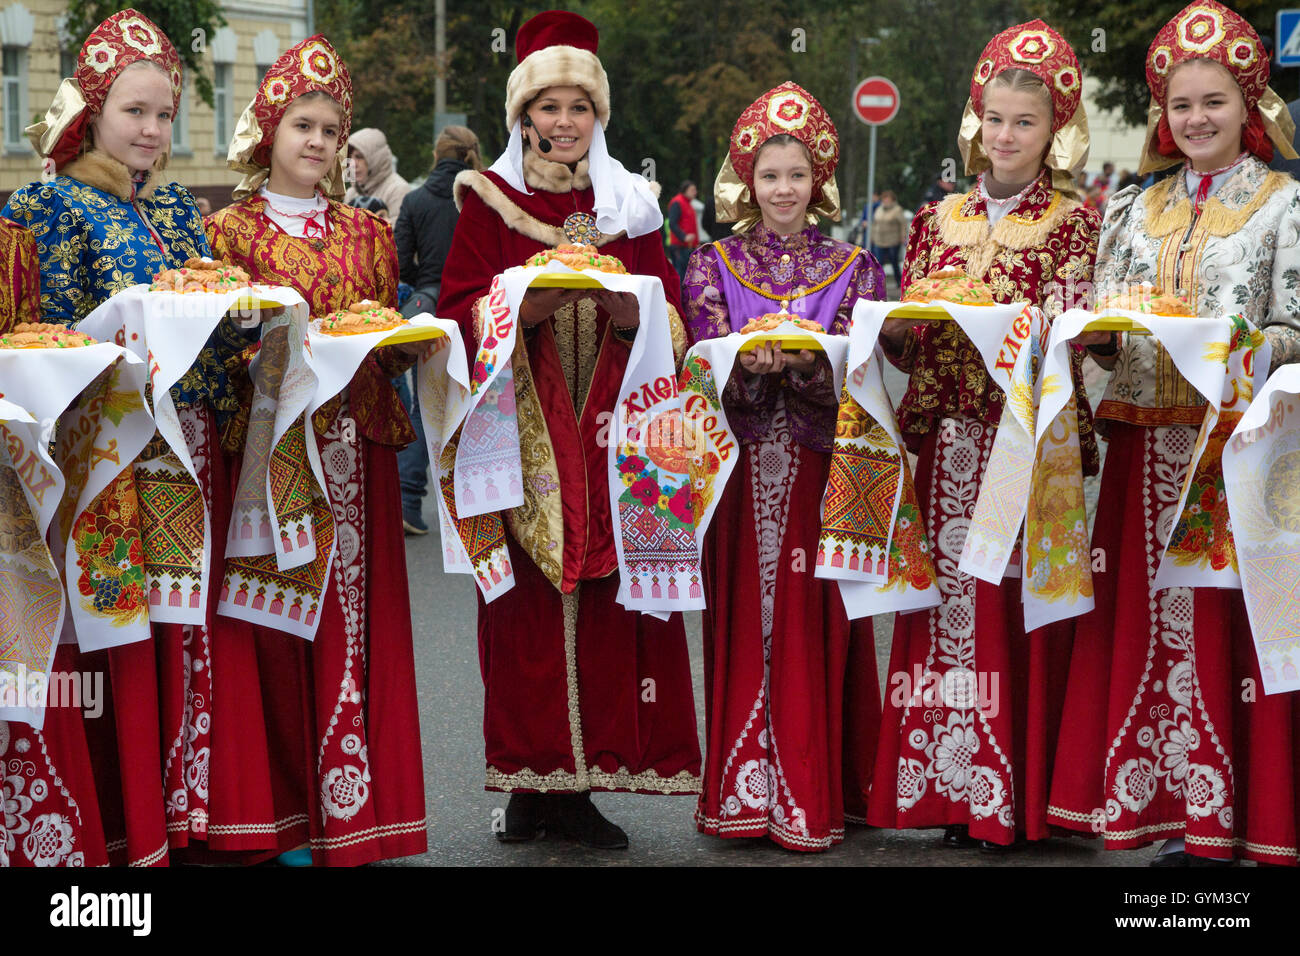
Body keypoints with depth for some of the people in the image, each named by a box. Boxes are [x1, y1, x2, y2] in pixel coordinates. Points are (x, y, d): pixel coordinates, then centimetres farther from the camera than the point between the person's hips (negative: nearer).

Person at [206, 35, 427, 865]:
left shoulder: (367, 234, 16)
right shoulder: (232, 229, 5)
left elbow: (393, 343, 15)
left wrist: (391, 344, -6)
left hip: (355, 446, 3)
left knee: (355, 618, 0)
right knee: (279, 614, -4)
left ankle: (354, 816, 5)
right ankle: (287, 816, 3)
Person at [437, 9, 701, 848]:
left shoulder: (631, 205, 14)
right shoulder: (488, 201, 7)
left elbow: (674, 322, 9)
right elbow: (459, 314, 0)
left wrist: (629, 308, -12)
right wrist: (530, 305, -17)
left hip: (609, 434, 2)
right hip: (522, 433, -2)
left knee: (606, 604, -3)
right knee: (527, 604, -6)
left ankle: (579, 785, 2)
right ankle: (531, 778, 1)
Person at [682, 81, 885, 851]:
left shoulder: (853, 269, 8)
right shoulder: (715, 267, 9)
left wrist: (805, 361, -21)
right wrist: (751, 364, -20)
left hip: (819, 472, -1)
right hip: (744, 470, 1)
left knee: (814, 626, -3)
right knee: (743, 622, 0)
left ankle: (812, 794, 2)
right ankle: (742, 791, 6)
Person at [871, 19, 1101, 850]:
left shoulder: (1073, 222, 5)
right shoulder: (939, 219, 15)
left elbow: (1065, 335, -7)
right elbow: (902, 344, 14)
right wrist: (902, 325, -5)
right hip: (946, 438, 3)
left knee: (1016, 607, -5)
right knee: (949, 597, 0)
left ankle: (1014, 797, 0)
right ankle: (950, 788, 6)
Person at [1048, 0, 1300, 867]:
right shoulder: (1138, 209, 15)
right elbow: (1103, 328, 14)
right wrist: (1102, 331, -8)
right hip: (1147, 445, 4)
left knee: (1227, 623, -7)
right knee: (1146, 620, 3)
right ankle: (1163, 803, 10)